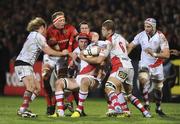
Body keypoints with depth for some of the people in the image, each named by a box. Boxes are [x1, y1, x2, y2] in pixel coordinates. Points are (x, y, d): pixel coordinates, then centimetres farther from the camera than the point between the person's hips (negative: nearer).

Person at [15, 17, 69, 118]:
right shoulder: (38, 36, -9)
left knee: (37, 88, 8)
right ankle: (23, 110, -33)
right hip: (23, 64, -10)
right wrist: (62, 53, 2)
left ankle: (23, 109, 6)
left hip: (27, 65, 10)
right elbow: (49, 52, -10)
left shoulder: (33, 34, 20)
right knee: (31, 87, -25)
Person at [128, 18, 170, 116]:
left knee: (158, 88, 12)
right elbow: (130, 46, 1)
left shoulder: (160, 37, -20)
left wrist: (154, 54, -38)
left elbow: (167, 55, -25)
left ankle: (158, 108, 34)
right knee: (143, 80, -28)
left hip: (157, 66, 0)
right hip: (144, 64, 0)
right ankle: (146, 104, -17)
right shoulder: (141, 35, -11)